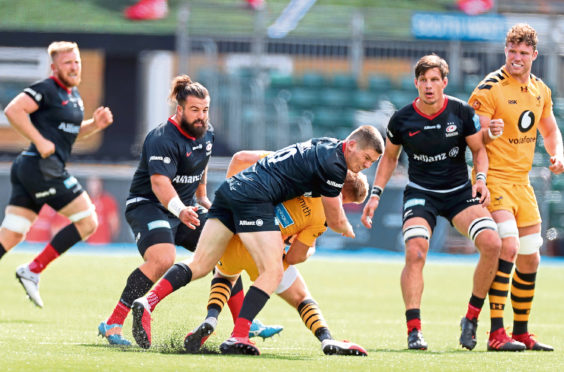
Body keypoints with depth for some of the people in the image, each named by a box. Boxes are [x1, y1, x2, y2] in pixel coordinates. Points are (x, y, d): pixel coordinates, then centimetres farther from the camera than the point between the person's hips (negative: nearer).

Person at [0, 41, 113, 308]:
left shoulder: (73, 95, 20)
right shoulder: (46, 90, -9)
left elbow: (73, 131, 32)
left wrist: (95, 124, 13)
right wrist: (40, 141, -21)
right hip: (41, 167, -9)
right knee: (87, 222, -4)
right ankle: (33, 271, -5)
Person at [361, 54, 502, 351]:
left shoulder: (462, 112, -5)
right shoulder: (401, 120, -5)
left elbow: (479, 149, 7)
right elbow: (389, 157, 11)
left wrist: (480, 179, -11)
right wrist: (375, 195, 4)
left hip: (460, 192, 1)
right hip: (420, 193, -1)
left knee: (492, 243, -20)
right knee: (415, 251, -26)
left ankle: (472, 318, -3)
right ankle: (414, 330, -21)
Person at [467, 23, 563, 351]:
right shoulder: (489, 89, -12)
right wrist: (488, 133, -35)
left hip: (522, 182, 7)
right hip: (493, 178, -7)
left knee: (530, 259, 10)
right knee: (509, 246, -22)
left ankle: (521, 332, 23)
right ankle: (496, 333, -21)